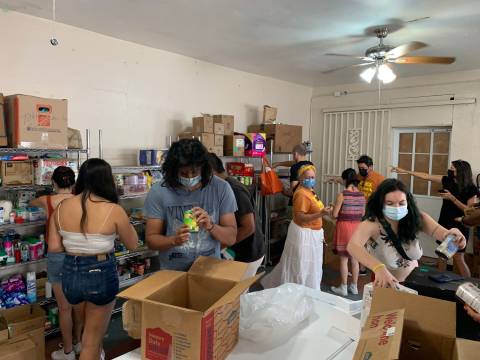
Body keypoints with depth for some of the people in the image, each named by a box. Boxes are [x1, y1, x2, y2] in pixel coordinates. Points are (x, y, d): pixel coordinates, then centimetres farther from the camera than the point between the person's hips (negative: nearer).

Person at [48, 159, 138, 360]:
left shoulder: (61, 207, -4)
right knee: (92, 341, 16)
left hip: (70, 274, 5)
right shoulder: (113, 210, -17)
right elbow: (132, 245, -4)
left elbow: (54, 247, 1)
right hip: (101, 275, -4)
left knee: (88, 328, 34)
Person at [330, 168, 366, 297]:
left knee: (344, 259, 5)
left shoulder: (342, 194, -14)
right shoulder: (361, 195, 0)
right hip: (357, 227, 5)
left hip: (344, 227, -5)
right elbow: (363, 214, 9)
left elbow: (335, 214, -12)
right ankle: (354, 286, 25)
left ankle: (343, 288, 14)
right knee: (354, 259, 14)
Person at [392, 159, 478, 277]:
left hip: (459, 227, -5)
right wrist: (405, 171, 3)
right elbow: (426, 176, 3)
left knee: (458, 258, -3)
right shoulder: (447, 180, 1)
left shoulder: (471, 189, -12)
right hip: (445, 224, 5)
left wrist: (452, 198, -22)